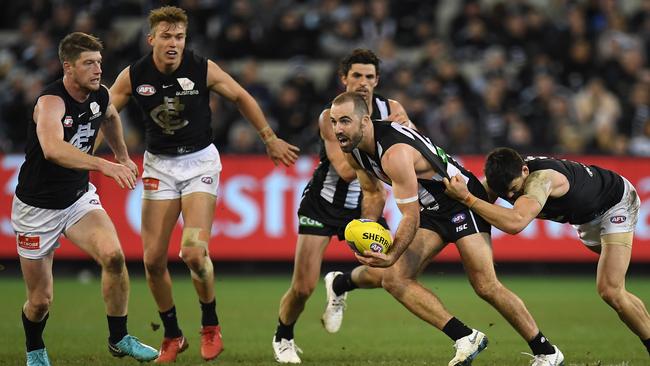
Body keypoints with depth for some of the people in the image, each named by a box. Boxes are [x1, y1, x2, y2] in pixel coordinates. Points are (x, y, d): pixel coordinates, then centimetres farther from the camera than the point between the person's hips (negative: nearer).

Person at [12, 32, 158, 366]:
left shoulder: (99, 95, -5)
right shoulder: (51, 101, -27)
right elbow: (53, 149, -49)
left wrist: (122, 156, 27)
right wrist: (105, 166, -58)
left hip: (79, 199, 5)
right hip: (37, 208, -5)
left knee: (113, 255, -23)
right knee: (41, 300, 2)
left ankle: (119, 339, -7)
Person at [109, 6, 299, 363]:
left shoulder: (202, 69, -13)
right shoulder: (133, 76, -10)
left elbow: (241, 97, 2)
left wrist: (270, 139, 8)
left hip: (199, 161, -2)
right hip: (159, 165, 2)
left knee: (194, 253, -18)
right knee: (153, 259, -4)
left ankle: (210, 327, 7)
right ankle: (172, 336, 15)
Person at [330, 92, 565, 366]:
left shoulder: (395, 153, -32)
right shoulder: (354, 151, -4)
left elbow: (411, 217, -30)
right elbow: (372, 192, 14)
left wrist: (391, 256, -39)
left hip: (463, 201, -9)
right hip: (431, 209, 9)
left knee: (486, 287, -15)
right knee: (394, 280, -7)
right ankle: (466, 338, -7)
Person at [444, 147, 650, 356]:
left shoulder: (541, 179, -44)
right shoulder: (504, 178, -21)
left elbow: (515, 223, -59)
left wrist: (467, 198, -59)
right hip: (587, 216, 9)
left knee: (610, 291, -21)